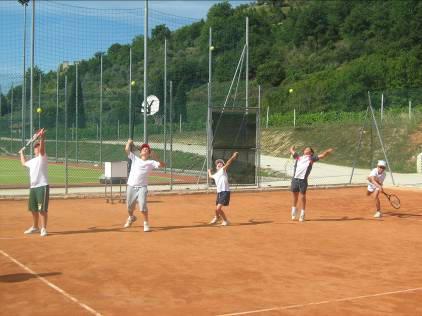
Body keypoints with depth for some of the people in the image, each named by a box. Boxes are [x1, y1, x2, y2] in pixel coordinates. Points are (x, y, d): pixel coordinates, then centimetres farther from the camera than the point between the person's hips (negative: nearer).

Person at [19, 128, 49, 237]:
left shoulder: (43, 157, -2)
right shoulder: (32, 161, 19)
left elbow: (42, 149, -23)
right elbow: (23, 163, 41)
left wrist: (42, 138, -39)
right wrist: (21, 153, 49)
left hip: (42, 187, -8)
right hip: (33, 187, 8)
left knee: (42, 209, -9)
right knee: (33, 209, 15)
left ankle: (43, 228, -3)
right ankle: (35, 227, 30)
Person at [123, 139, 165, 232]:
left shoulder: (151, 162, 6)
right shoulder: (135, 159, 11)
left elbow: (162, 165, -8)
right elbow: (127, 149, 3)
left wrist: (156, 158, -22)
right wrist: (129, 142, 15)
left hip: (142, 187, -2)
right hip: (131, 186, 2)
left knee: (143, 205, -18)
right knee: (130, 206, 14)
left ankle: (146, 223, -1)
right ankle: (131, 217, 46)